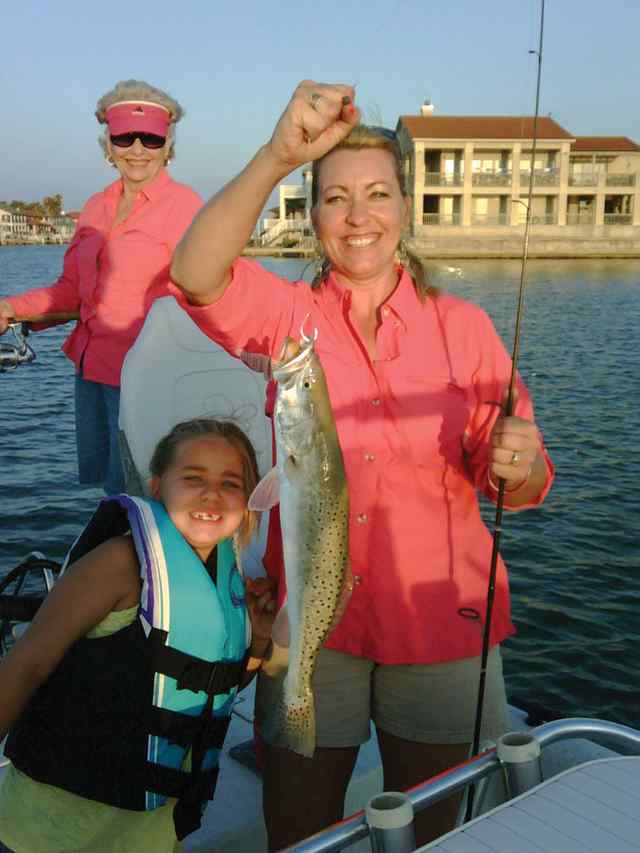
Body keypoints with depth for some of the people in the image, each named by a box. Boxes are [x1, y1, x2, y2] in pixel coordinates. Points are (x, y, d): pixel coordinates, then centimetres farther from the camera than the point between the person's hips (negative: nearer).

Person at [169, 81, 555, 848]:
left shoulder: (463, 326, -2)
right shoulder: (287, 315, -3)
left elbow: (521, 485, -1)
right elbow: (195, 274, -24)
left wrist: (518, 465, -24)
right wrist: (278, 156, -35)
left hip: (440, 621, 1)